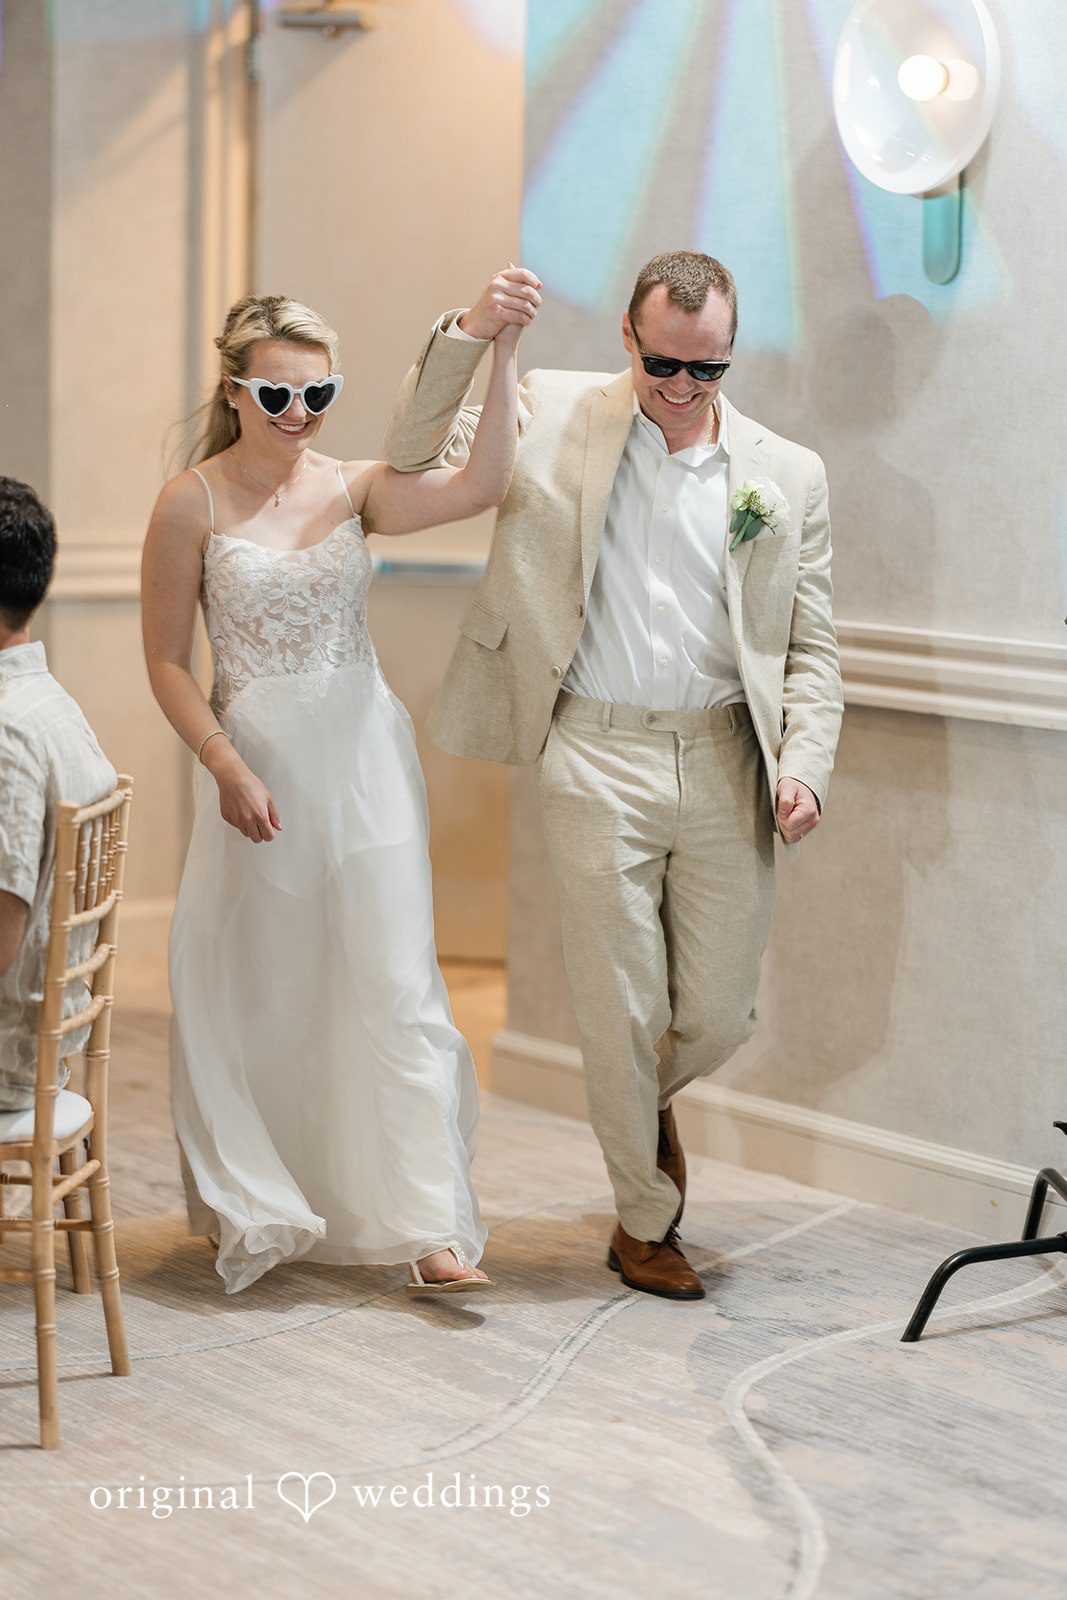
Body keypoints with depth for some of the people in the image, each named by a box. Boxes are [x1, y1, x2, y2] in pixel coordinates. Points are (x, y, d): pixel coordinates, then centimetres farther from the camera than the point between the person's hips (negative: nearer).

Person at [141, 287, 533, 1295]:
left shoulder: (353, 489, 2)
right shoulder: (192, 503, -4)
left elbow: (482, 485, -13)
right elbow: (166, 659, -2)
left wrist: (500, 353, -20)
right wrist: (228, 769, -12)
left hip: (366, 762, 2)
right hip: (257, 767, -2)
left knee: (394, 983, -2)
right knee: (256, 990, 9)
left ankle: (431, 1231, -2)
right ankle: (257, 1209, 30)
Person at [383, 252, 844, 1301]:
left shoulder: (786, 475, 5)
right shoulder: (554, 417, 2)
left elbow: (809, 646, 8)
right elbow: (416, 451, 1)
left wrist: (804, 763, -6)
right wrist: (467, 334, -14)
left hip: (725, 763, 2)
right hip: (597, 759, -2)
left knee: (720, 1015, 7)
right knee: (621, 1009, 4)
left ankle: (648, 1100, 42)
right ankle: (644, 1220, 25)